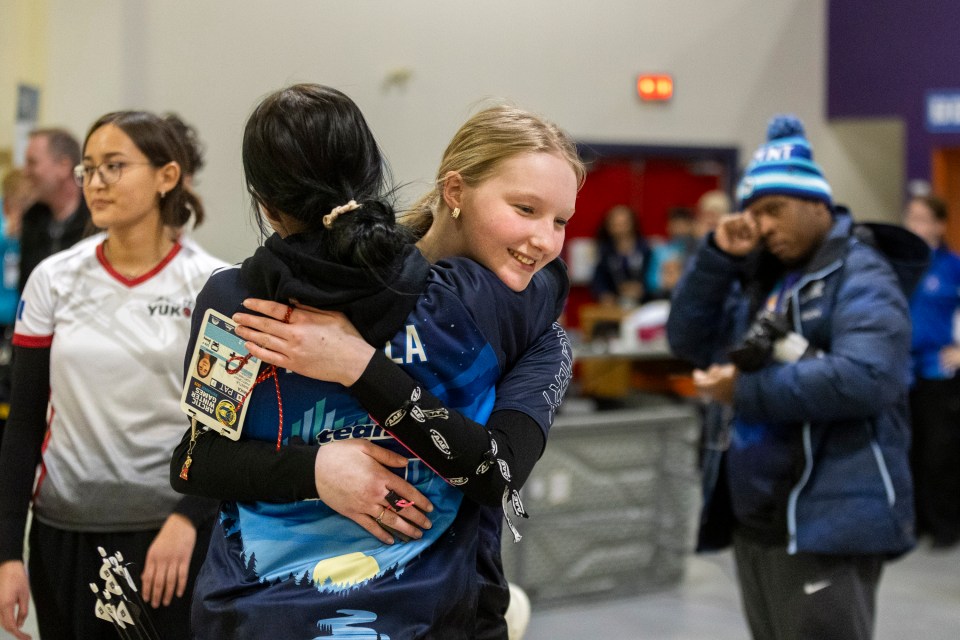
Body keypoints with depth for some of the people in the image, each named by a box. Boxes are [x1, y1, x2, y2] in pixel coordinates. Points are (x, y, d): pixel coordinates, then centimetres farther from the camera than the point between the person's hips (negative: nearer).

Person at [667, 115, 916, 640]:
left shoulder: (860, 276, -9)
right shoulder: (761, 277, 16)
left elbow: (864, 379, -25)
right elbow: (688, 342, 12)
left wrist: (746, 391, -18)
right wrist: (717, 257, 0)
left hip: (826, 524, -8)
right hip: (755, 520, 8)